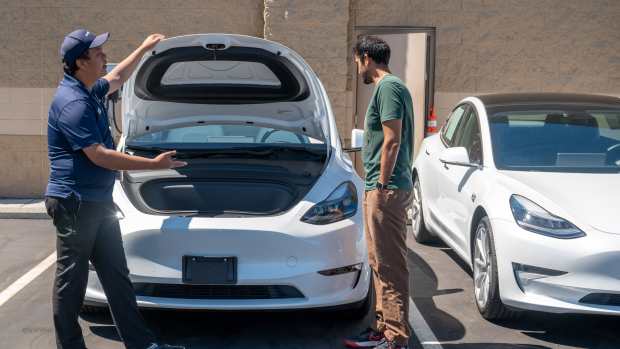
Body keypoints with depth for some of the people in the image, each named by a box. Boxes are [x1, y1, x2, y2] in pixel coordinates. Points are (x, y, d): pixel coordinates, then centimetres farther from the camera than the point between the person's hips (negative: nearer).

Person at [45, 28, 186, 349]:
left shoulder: (89, 92, 12)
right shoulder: (73, 103, -19)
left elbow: (117, 77, 35)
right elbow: (99, 156, -23)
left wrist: (144, 48, 40)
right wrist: (154, 164, -21)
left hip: (98, 202, 10)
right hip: (74, 204, -10)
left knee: (117, 276, 10)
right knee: (71, 278, 1)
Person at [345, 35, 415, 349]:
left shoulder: (388, 88, -11)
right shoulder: (389, 87, 20)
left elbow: (392, 141, -18)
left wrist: (382, 184, -17)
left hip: (386, 190, -11)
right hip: (381, 189, 11)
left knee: (391, 265, -8)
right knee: (381, 264, 15)